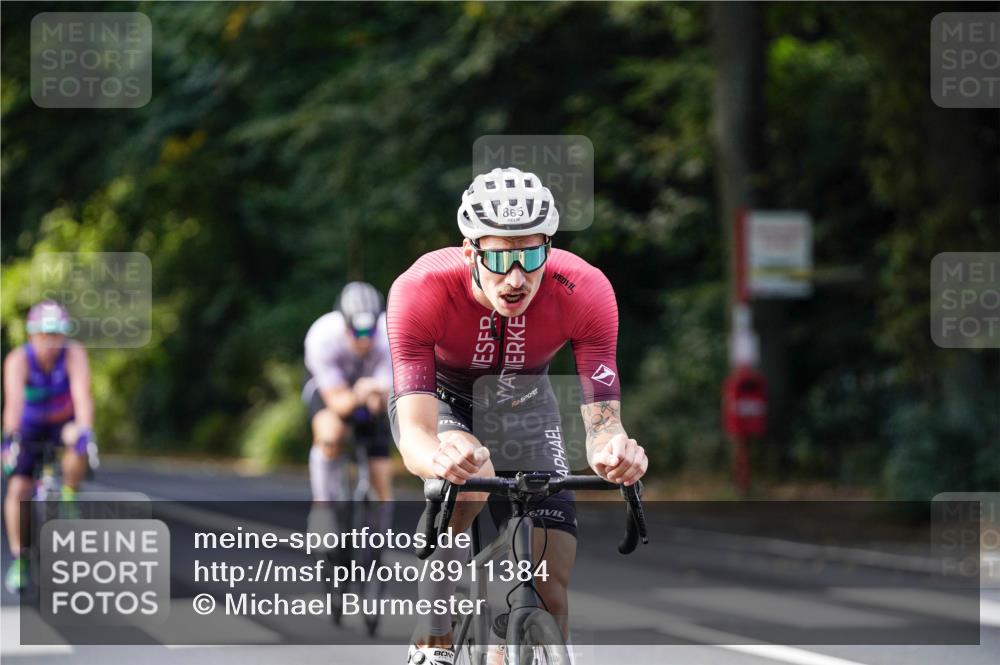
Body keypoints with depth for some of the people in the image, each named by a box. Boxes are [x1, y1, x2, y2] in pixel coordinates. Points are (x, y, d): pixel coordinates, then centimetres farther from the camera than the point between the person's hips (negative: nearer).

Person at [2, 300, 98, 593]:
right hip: (31, 426, 0)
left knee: (79, 448, -35)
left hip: (65, 422, 0)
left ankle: (69, 497, -9)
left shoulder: (74, 354, -26)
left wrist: (85, 433, -54)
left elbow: (82, 394, -39)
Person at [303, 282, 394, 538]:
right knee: (330, 435, -34)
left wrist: (377, 397, -55)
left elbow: (383, 400, -31)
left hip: (372, 382, 2)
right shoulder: (322, 337, -38)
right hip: (330, 385, -2)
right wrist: (356, 397, -57)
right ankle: (323, 504, -16)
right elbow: (337, 402, -36)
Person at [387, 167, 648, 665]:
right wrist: (440, 459, -70)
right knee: (465, 485, -37)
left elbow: (603, 419, -36)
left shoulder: (585, 292, -34)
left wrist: (613, 450, -61)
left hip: (520, 397, 2)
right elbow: (414, 435, -46)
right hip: (438, 393, -2)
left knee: (551, 587, -9)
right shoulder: (419, 292, -39)